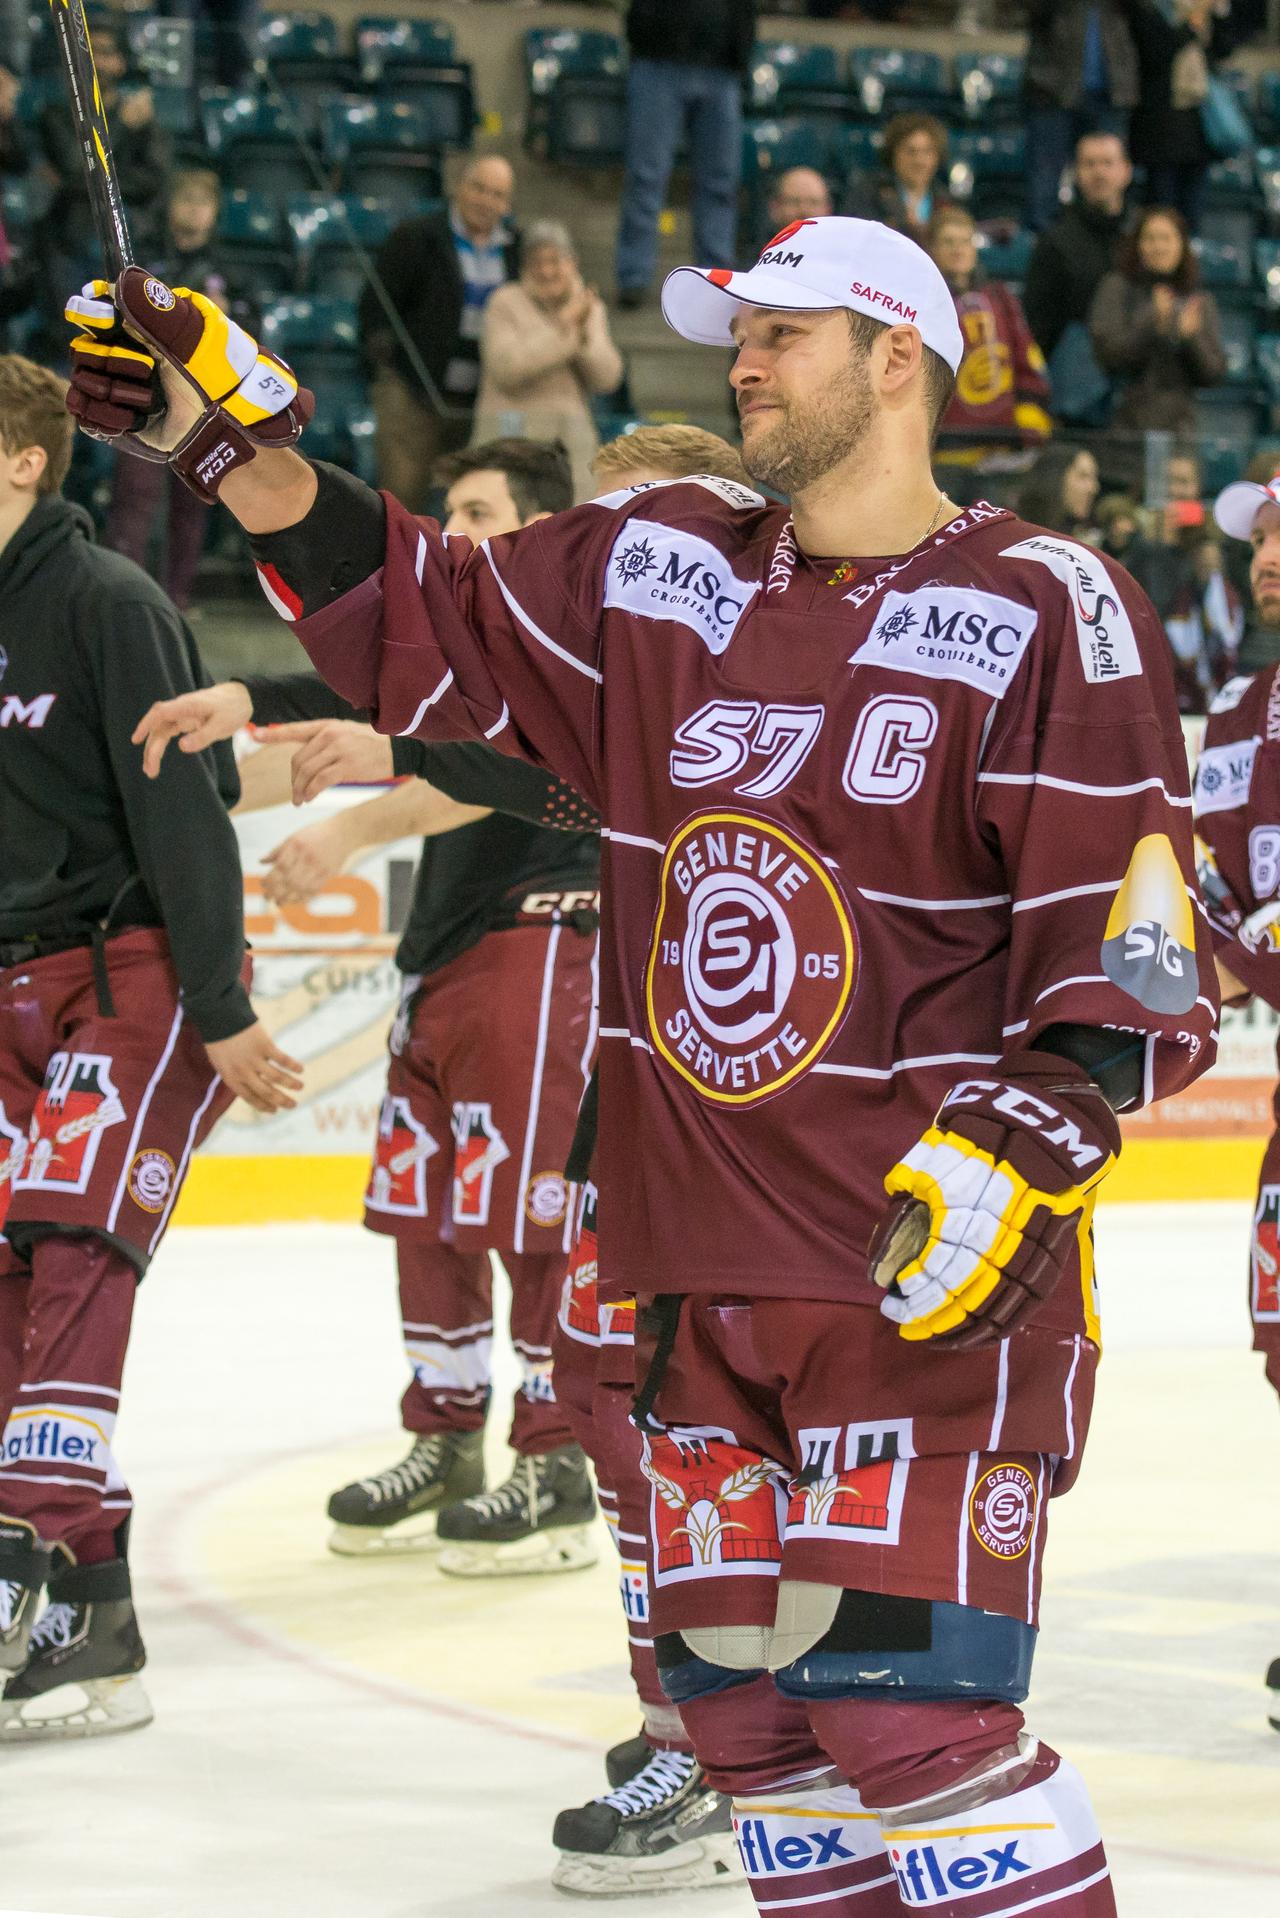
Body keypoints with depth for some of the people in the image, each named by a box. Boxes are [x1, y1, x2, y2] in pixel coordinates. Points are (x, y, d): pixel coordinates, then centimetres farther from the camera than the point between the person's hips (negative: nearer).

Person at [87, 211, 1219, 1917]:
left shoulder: (1041, 613, -7)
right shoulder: (656, 573, 10)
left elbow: (1133, 958, -10)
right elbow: (419, 622, 18)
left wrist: (1011, 1152, -22)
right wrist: (232, 435, 9)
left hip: (933, 1268, -6)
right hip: (703, 1263, 7)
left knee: (900, 1696, -14)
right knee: (738, 1693, 9)